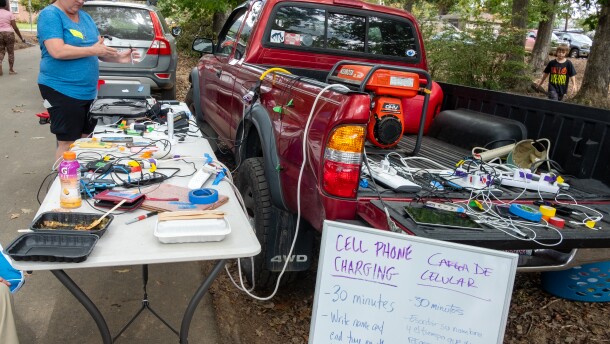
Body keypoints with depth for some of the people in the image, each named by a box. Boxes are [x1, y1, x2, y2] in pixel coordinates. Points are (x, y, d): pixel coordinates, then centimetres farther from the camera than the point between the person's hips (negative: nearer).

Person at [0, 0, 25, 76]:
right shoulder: (9, 13, -1)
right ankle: (11, 69, 11)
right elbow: (15, 27, -5)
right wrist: (21, 37, 3)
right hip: (9, 34, -2)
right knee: (11, 52, 10)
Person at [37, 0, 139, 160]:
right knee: (68, 143, 0)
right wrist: (92, 50, -17)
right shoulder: (50, 15, -10)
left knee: (86, 138, 16)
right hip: (61, 90, -8)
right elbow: (58, 51, -23)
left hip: (88, 91, 8)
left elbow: (99, 50, 17)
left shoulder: (85, 17, 13)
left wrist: (118, 57, -2)